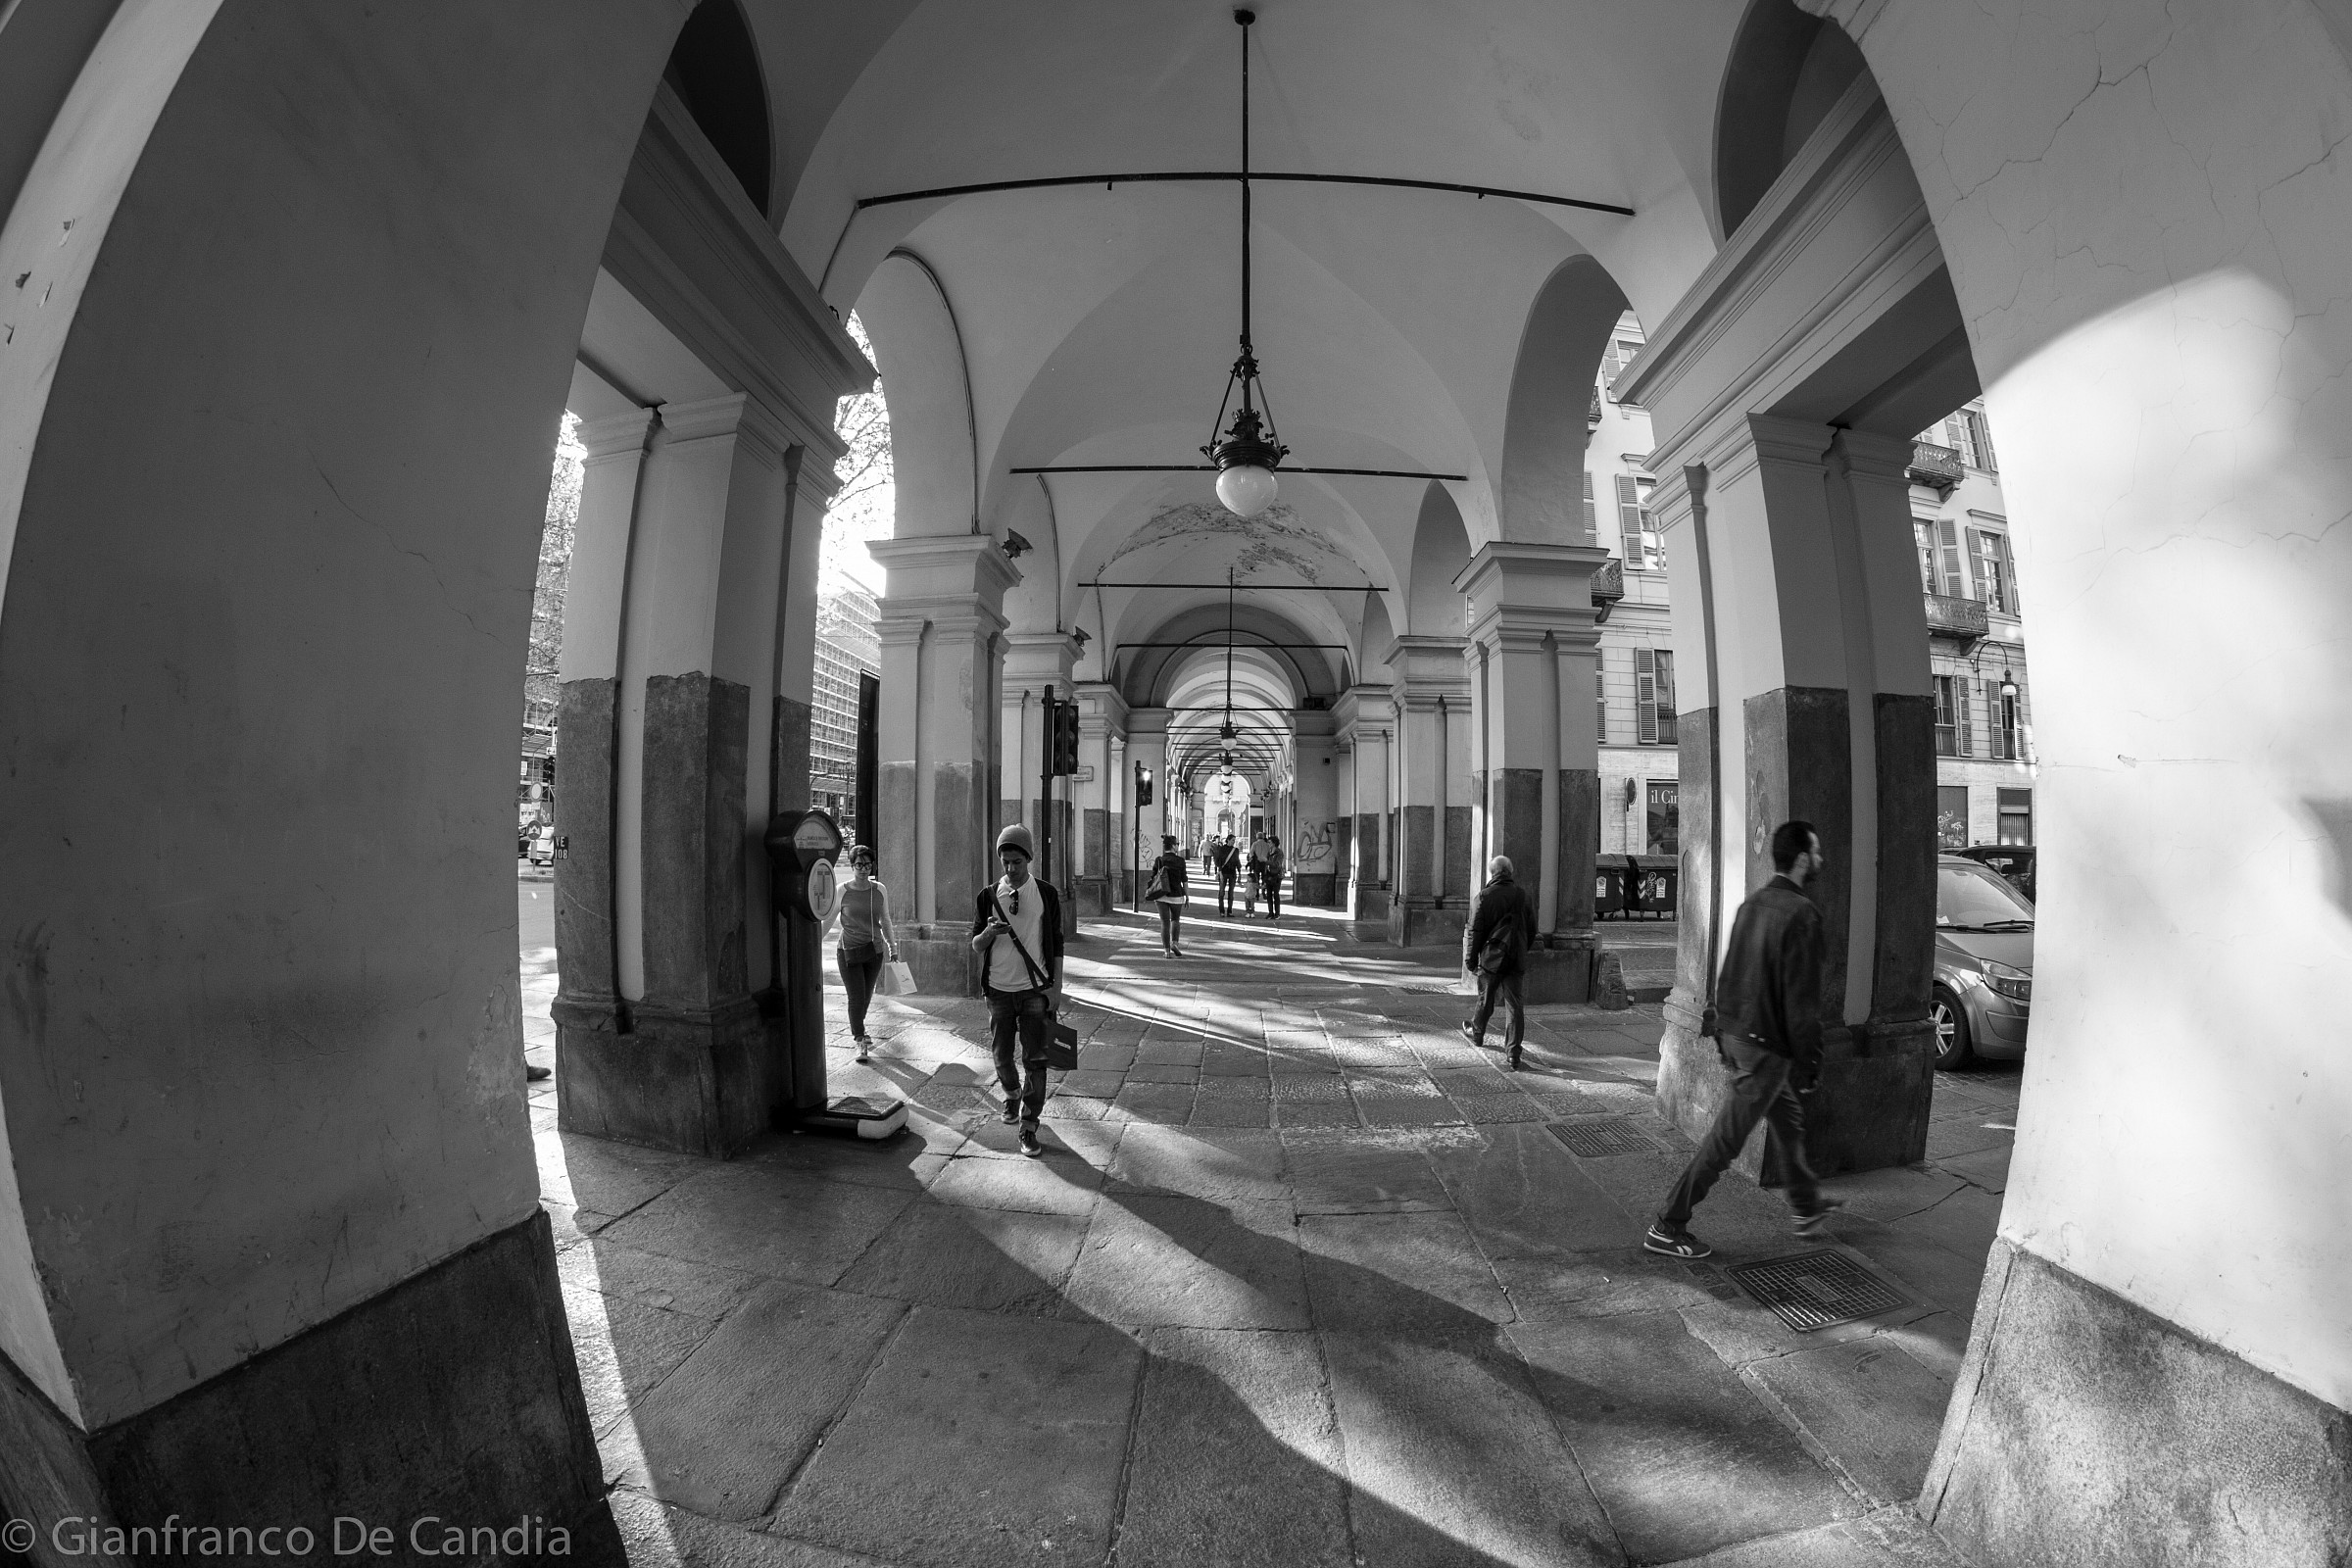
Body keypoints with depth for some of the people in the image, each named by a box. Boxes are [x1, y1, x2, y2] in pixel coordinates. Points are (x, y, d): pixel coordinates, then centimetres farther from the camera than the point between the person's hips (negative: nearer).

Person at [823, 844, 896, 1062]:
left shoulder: (879, 890, 4)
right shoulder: (842, 891, -6)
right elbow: (828, 921, 3)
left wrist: (892, 947, 16)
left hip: (874, 950, 3)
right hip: (848, 951, -3)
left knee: (866, 997, 13)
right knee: (856, 997, -7)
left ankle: (857, 1030, 37)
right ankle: (860, 1042, 4)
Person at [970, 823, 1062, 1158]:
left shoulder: (1046, 895, -1)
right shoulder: (989, 896, 2)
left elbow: (1056, 945, 3)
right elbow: (975, 945, 3)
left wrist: (1056, 988, -1)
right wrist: (989, 932, -20)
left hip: (1035, 990, -2)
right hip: (999, 990, 2)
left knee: (1034, 1059, -3)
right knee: (1002, 1054, 14)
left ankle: (1029, 1127, 6)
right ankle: (1012, 1095, 43)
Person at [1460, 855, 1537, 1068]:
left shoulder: (1485, 896, -10)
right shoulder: (1523, 895, 3)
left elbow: (1475, 931, -10)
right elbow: (1532, 930, 11)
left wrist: (1470, 960, -1)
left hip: (1491, 958, -2)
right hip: (1517, 961, 3)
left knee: (1485, 1000, 17)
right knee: (1516, 1006, 3)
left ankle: (1476, 1034, 40)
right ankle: (1513, 1056, 0)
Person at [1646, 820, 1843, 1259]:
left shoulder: (1751, 903, 7)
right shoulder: (1801, 913, -19)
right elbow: (1801, 998, -19)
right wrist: (1808, 1062, -12)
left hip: (1736, 1034, 9)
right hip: (1767, 1046, -9)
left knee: (1788, 1118, 27)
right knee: (1725, 1140, -1)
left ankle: (1806, 1206, 46)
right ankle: (1667, 1228, 6)